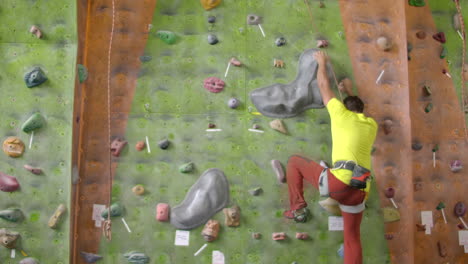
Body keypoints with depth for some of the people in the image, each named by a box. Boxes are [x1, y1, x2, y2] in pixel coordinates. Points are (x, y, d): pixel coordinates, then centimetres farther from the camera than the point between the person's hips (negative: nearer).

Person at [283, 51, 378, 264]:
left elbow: (323, 85, 25)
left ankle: (298, 207, 12)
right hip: (358, 190, 5)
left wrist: (322, 62, 40)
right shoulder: (371, 125, 24)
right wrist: (349, 92, 57)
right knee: (353, 238, 17)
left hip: (339, 181, -5)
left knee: (295, 161, 17)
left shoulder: (342, 113, 11)